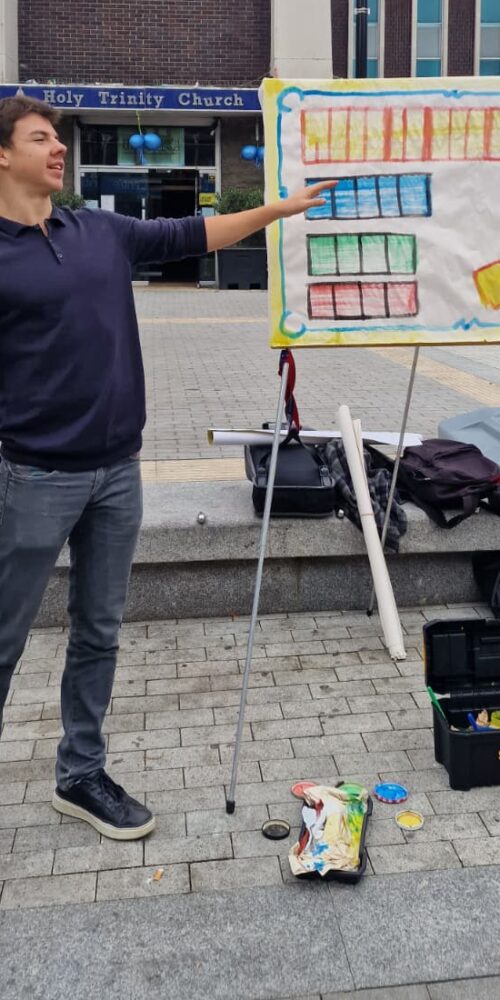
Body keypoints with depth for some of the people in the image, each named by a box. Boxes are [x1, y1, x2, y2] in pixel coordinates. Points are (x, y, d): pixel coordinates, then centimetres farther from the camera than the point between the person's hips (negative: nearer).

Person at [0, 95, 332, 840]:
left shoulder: (103, 231, 10)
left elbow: (193, 235, 18)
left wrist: (281, 208, 15)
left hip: (117, 469, 6)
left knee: (99, 634, 13)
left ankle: (81, 776, 28)